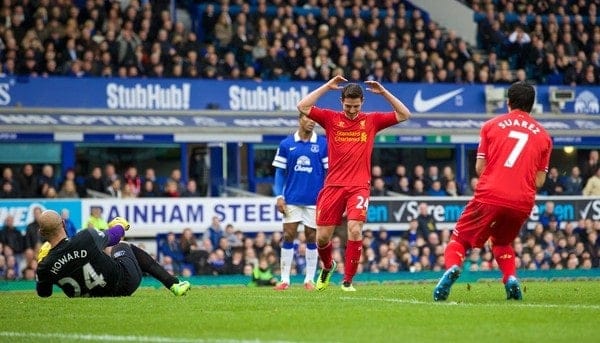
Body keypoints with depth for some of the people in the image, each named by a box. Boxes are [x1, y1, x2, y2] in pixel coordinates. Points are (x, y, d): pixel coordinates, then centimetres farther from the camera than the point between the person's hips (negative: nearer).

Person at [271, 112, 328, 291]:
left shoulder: (322, 144, 1)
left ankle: (309, 279, 12)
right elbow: (280, 172, 6)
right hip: (292, 200, 0)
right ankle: (284, 279, 2)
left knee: (312, 239, 4)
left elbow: (329, 171, 3)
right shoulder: (286, 145, 3)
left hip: (314, 201, 0)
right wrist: (279, 196, -3)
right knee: (288, 237, -2)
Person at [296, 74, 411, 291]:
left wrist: (383, 92, -1)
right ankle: (328, 266, 35)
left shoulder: (371, 121, 7)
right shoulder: (331, 119, 5)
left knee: (355, 230, -20)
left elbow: (404, 115, 7)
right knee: (322, 237, 2)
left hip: (359, 187, -1)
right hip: (333, 185, 1)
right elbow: (302, 107, -4)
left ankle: (348, 280, -9)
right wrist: (327, 86, -5)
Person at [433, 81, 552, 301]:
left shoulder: (491, 125, 8)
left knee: (459, 239, 7)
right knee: (502, 242, 28)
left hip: (490, 195, -3)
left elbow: (479, 168, 6)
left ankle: (452, 267, -24)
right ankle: (511, 279, 2)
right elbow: (539, 181, 9)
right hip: (522, 202, 3)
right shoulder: (543, 135, 12)